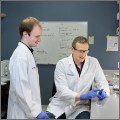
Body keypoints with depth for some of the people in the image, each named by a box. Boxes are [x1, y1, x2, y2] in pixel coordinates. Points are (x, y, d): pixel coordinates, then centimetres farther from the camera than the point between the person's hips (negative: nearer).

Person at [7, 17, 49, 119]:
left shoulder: (27, 53, 8)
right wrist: (36, 111, -19)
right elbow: (20, 89, -24)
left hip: (29, 111, 9)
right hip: (23, 113, -9)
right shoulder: (21, 55, -19)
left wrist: (36, 109, 15)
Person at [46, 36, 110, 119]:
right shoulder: (62, 64, -8)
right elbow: (62, 91, -15)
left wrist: (103, 92, -19)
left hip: (80, 106, 1)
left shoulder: (93, 62, -1)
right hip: (60, 105, -1)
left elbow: (102, 82, 4)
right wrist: (81, 96, -29)